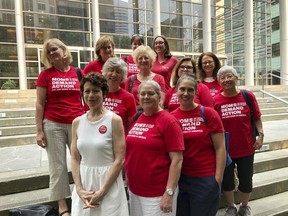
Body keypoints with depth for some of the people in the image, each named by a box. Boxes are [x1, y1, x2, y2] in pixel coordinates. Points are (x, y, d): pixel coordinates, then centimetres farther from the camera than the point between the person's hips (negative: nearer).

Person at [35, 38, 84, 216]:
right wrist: (39, 130, -5)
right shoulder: (45, 75, 2)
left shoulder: (77, 73, 6)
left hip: (77, 124, 2)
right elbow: (40, 103, 0)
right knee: (58, 166, 5)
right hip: (53, 125, -1)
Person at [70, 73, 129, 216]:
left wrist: (101, 191, -14)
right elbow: (75, 159, 4)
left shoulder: (114, 120, -10)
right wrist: (79, 189, -6)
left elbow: (119, 160, -12)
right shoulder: (77, 122, 2)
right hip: (83, 181, 4)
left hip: (109, 185, -3)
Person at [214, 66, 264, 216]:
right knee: (227, 180, 13)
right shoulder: (215, 100, -9)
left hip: (246, 148, 1)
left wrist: (261, 134, -8)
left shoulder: (248, 96, -6)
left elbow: (257, 118, 3)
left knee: (246, 180, 15)